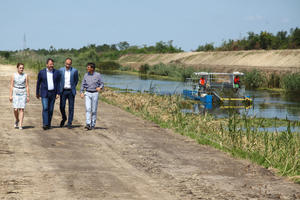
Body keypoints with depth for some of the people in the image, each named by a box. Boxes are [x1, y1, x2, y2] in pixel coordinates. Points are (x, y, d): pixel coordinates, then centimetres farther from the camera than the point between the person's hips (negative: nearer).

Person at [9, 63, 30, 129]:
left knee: (21, 109, -7)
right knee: (15, 109, -7)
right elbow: (11, 86, 1)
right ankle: (17, 120, 22)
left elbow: (27, 86, 1)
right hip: (15, 94, 0)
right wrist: (10, 95, -4)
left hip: (23, 94, 0)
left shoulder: (25, 76, 2)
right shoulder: (14, 75, 1)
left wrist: (28, 96, -3)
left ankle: (20, 125, -5)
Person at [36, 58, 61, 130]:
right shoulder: (41, 72, -2)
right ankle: (45, 124, -17)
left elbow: (58, 83, 3)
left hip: (53, 93, 2)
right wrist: (37, 93, 9)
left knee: (51, 109, 5)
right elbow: (38, 83, 7)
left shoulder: (57, 72, 2)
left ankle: (49, 124, 15)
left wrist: (58, 93, -4)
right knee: (45, 108, -14)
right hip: (44, 93, -2)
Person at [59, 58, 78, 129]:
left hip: (71, 91, -1)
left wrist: (73, 88, 9)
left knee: (71, 108, -1)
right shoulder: (61, 70, 1)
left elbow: (76, 80, 11)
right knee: (62, 106, -1)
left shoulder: (74, 71, -3)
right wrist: (60, 88, 6)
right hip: (63, 91, 1)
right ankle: (64, 118, 27)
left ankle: (69, 123, 6)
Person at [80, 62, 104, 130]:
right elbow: (83, 84, 8)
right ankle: (88, 124, -18)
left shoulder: (97, 75, -4)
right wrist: (81, 92, -6)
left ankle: (93, 125, 12)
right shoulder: (86, 75, 4)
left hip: (95, 94, -2)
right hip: (87, 93, 2)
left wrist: (100, 88, -24)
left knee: (94, 110, 2)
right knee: (88, 109, -12)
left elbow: (101, 84, -1)